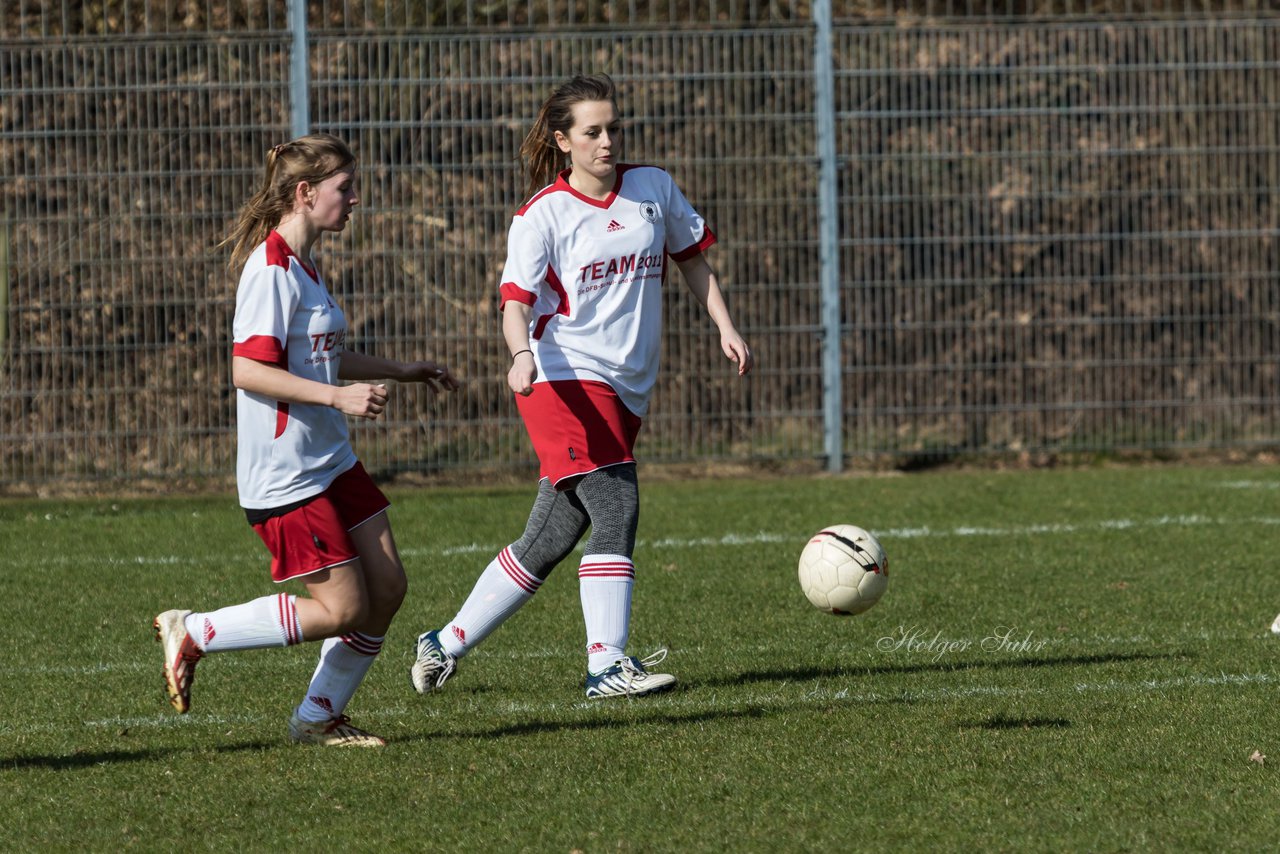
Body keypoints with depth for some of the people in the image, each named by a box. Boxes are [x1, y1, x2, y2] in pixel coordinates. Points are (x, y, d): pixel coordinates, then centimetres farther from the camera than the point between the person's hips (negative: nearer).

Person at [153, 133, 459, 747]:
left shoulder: (303, 267, 14)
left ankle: (319, 717, 18)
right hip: (284, 475, -10)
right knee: (341, 608, -8)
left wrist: (400, 371, 31)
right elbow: (247, 370, -24)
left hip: (331, 461, 10)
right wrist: (338, 395, -27)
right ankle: (193, 633, 4)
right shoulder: (271, 270, -17)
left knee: (387, 588, 6)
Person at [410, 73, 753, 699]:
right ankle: (608, 665, -21)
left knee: (549, 540, 5)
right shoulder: (543, 214, -5)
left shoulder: (654, 188, 9)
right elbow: (516, 301, -12)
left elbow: (692, 259, 23)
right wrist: (522, 353, -32)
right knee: (616, 509, -21)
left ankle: (445, 645, 16)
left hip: (625, 390, 6)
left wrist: (724, 327, 12)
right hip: (567, 377, -6)